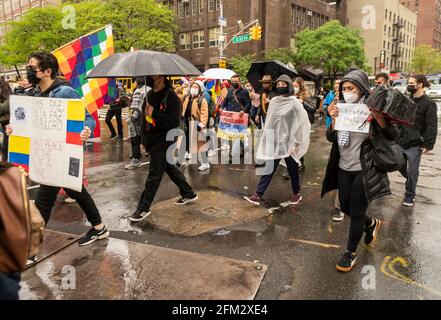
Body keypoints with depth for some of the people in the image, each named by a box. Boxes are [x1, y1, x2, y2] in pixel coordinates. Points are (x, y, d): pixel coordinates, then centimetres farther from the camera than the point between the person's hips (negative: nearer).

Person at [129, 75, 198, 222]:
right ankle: (189, 194, 34)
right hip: (152, 139, 9)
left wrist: (154, 113, -27)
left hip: (163, 141, -9)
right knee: (170, 168, 18)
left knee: (154, 174, -1)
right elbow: (145, 117, 20)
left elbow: (174, 122, -24)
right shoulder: (150, 94, 9)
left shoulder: (171, 97, -17)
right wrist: (144, 138, 20)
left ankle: (144, 208, 10)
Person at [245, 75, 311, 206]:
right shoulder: (273, 101, 7)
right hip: (273, 141, 4)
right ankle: (258, 195, 4)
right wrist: (266, 137, 13)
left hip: (287, 142, -4)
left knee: (292, 169, 10)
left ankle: (296, 193, 29)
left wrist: (295, 143, -13)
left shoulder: (294, 103, -9)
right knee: (268, 168, 3)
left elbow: (300, 124, -10)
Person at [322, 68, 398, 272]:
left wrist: (380, 120, -27)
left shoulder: (372, 109, -11)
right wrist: (334, 120, -19)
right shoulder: (341, 109, 2)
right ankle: (371, 223, 46)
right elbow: (330, 138, -2)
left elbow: (393, 136, -10)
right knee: (345, 207, 16)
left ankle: (351, 253, 20)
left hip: (364, 170, -5)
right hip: (343, 168, 5)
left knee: (357, 211, 2)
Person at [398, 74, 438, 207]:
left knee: (412, 172, 6)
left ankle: (409, 195, 22)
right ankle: (411, 182, 43)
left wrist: (428, 144, -18)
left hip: (415, 144, -6)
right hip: (401, 141, 6)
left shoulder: (429, 104, -11)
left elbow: (432, 126, -13)